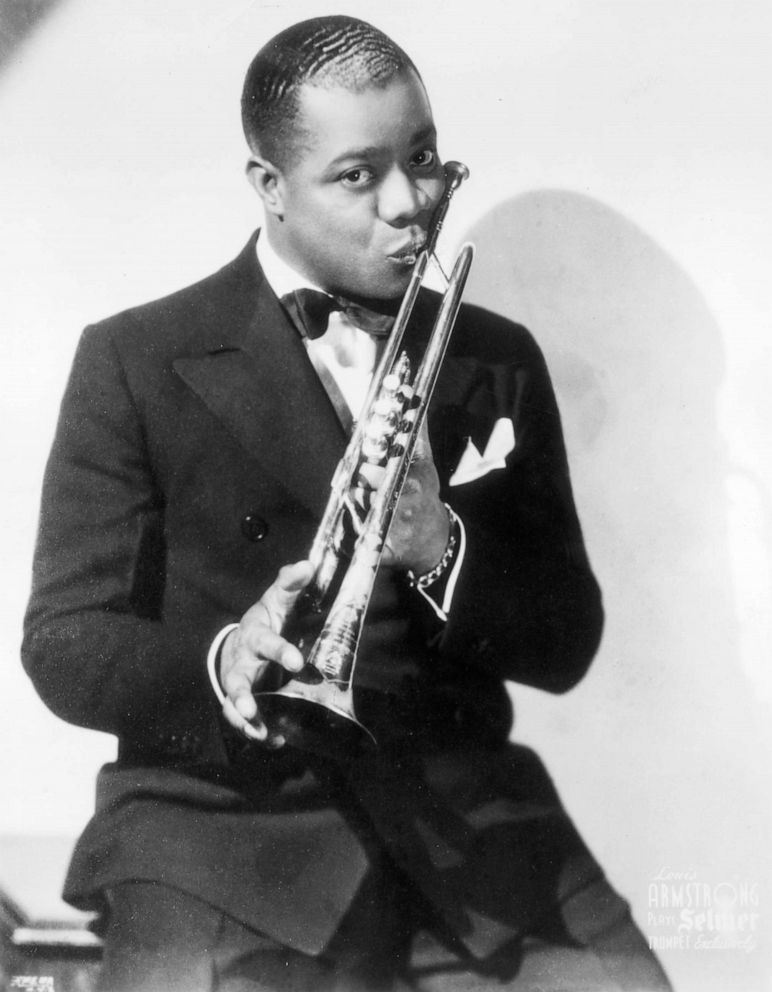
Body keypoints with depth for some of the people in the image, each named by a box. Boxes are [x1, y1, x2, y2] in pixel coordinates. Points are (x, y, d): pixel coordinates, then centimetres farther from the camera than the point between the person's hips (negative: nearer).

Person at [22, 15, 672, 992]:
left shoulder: (499, 361, 11)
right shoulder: (136, 360, 1)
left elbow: (566, 644, 8)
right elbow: (64, 644, -2)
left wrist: (445, 552, -12)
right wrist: (225, 666, -23)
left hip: (466, 820, 3)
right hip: (220, 819, -2)